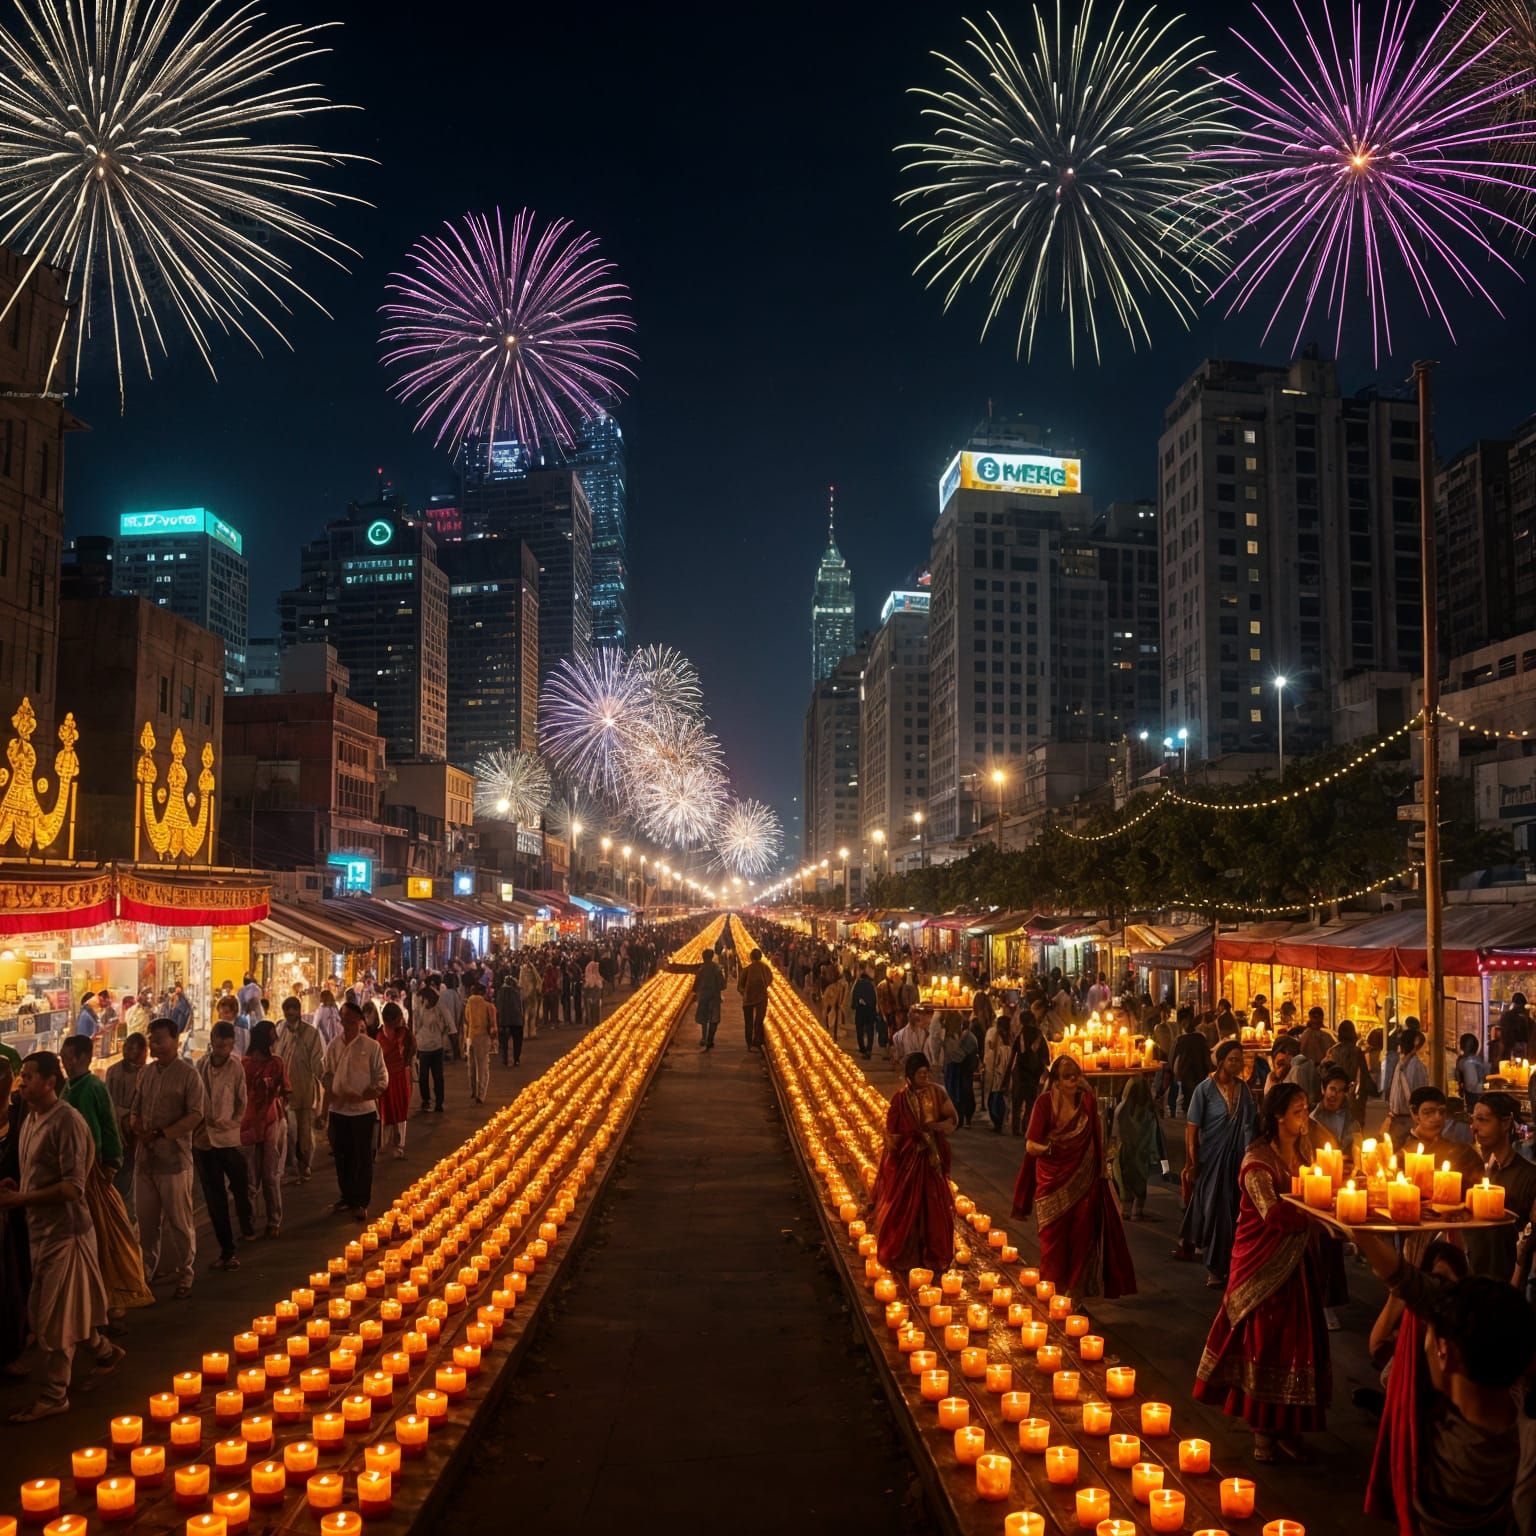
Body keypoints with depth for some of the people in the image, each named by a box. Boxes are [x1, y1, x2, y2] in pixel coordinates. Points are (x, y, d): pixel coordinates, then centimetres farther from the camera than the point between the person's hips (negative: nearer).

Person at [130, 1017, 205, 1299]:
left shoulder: (188, 1074, -7)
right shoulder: (146, 1073, 11)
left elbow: (195, 1115, -12)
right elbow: (135, 1109, 18)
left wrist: (161, 1134, -17)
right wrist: (137, 1127, -4)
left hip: (174, 1158, -5)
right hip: (144, 1157, 5)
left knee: (179, 1222, 1)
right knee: (146, 1220, 13)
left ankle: (183, 1277, 11)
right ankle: (146, 1272, 26)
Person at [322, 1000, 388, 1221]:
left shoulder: (371, 1046, -6)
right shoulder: (334, 1046, 3)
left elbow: (382, 1079, -5)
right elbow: (326, 1075, 10)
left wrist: (363, 1096, -17)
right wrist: (332, 1094, -8)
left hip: (363, 1110, -3)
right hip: (338, 1110, 3)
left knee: (363, 1158, 4)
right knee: (342, 1156, 14)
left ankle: (361, 1203, 15)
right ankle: (346, 1197, 30)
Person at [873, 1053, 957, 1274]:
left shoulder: (936, 1093, -3)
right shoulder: (900, 1098, -11)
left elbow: (952, 1119, 3)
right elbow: (893, 1133, -7)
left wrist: (933, 1126, -16)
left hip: (931, 1158, 3)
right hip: (907, 1159, -2)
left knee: (934, 1208, 7)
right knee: (904, 1208, 6)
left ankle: (933, 1256, 21)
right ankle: (901, 1258, 20)